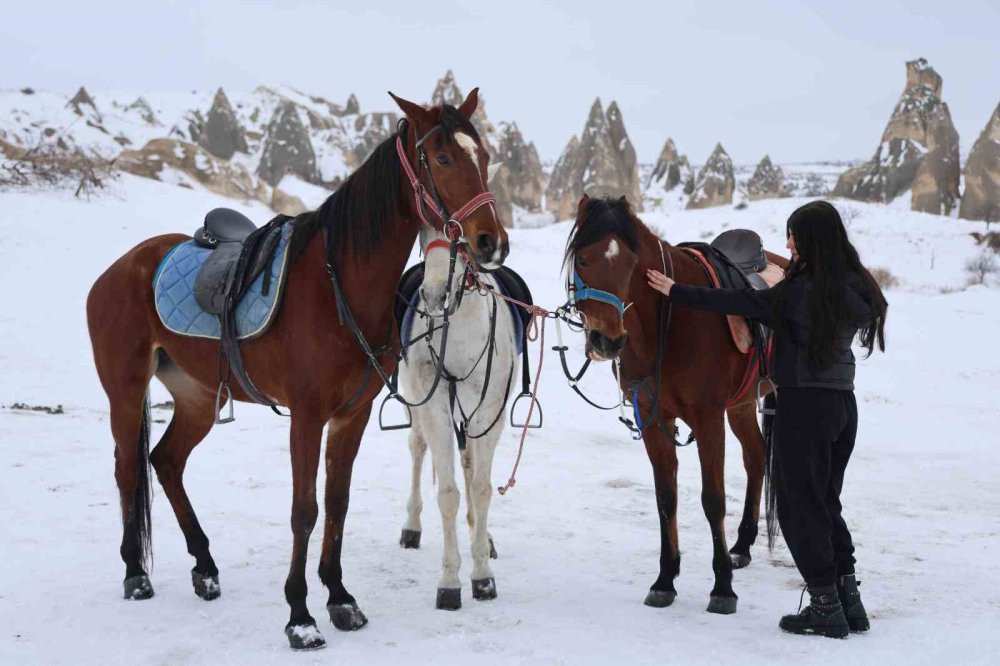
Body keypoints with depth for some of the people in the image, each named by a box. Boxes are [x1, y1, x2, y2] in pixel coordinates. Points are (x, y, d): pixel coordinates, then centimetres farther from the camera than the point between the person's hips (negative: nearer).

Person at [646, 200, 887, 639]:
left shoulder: (804, 290, -18)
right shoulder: (855, 287, 6)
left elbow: (740, 304, -13)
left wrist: (677, 292, -6)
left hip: (805, 404, -8)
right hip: (842, 402, 8)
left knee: (798, 505, 2)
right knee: (825, 503, 18)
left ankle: (826, 606, 6)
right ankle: (848, 598, 19)